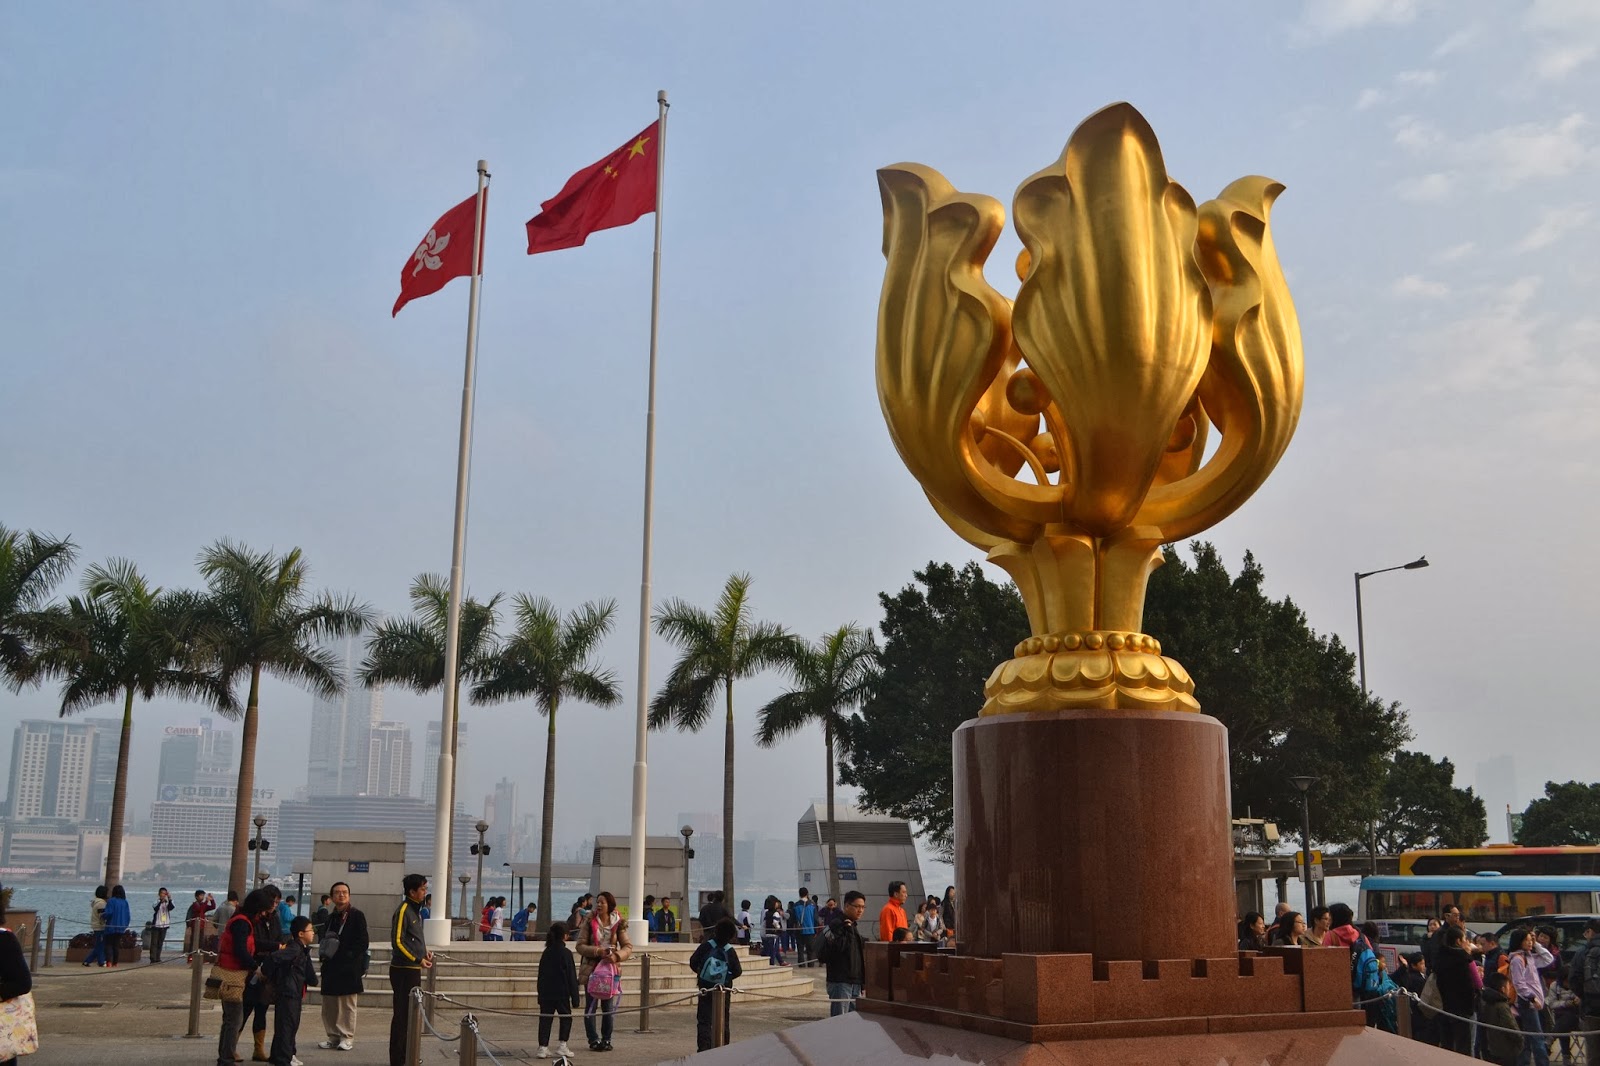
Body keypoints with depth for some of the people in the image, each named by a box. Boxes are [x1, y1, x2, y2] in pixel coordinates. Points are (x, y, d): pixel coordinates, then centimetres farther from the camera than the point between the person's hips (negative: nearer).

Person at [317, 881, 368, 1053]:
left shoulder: (356, 915, -4)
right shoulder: (331, 918, 15)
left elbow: (363, 942, -9)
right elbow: (324, 940, 22)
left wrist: (348, 955, -15)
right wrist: (324, 953, 2)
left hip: (349, 968, -6)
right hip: (331, 968, 6)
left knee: (348, 1005, 1)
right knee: (329, 1005, 8)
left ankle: (347, 1037, 9)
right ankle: (333, 1037, 17)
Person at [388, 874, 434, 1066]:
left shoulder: (416, 909, 13)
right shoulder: (403, 910, -15)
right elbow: (397, 941, -19)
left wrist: (425, 952, 7)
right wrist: (418, 959, -19)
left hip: (414, 970, 9)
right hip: (403, 970, -9)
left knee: (412, 1012, 16)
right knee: (402, 1014, -5)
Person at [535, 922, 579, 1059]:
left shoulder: (545, 953, 7)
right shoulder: (566, 953, -10)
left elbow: (541, 976, 12)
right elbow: (571, 977, -9)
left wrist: (540, 994, 19)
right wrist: (575, 997, -4)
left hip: (546, 993, 5)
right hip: (561, 993, -5)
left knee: (545, 1019, 6)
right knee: (566, 1018, 9)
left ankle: (543, 1047, 3)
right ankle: (562, 1045, 2)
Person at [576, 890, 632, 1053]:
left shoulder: (618, 924, 0)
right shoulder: (589, 922, -1)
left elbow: (628, 947, -2)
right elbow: (580, 946, -5)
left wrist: (617, 956, -22)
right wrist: (597, 951, -20)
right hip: (591, 968, 0)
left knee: (609, 1006, 4)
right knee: (591, 1006, 2)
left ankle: (606, 1039, 16)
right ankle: (593, 1040, 12)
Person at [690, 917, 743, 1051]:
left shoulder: (706, 945, -10)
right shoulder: (731, 951, -9)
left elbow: (693, 962, -6)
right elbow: (737, 971, -3)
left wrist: (700, 972, 14)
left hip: (705, 988, -1)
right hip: (724, 989, 1)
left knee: (704, 1020, 3)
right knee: (723, 1021, 12)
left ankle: (704, 1049, -7)